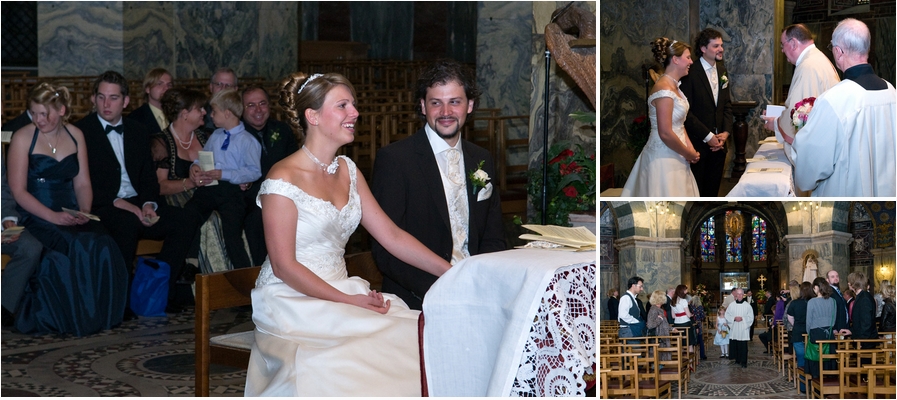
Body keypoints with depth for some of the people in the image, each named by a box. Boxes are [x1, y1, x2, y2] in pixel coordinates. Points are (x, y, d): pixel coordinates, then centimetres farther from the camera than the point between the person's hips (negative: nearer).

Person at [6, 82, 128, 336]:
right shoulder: (23, 137, -1)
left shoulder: (75, 135, 12)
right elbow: (18, 190, -7)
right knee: (77, 248, -32)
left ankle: (97, 315, -13)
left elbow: (83, 184, 11)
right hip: (36, 218, -4)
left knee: (102, 246, -27)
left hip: (71, 216, 4)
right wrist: (53, 216, -18)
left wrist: (84, 212, -9)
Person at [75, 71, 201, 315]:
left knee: (188, 219, -15)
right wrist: (118, 203, -19)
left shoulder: (138, 132, 16)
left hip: (137, 206, 6)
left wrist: (148, 204, -6)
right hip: (100, 210, -6)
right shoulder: (81, 132, -1)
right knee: (128, 222, -38)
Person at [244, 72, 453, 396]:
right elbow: (284, 266, -13)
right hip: (294, 302, -6)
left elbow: (392, 236, 8)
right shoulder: (283, 179, -13)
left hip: (340, 292, 7)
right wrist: (349, 301, -17)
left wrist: (453, 272, -1)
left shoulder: (347, 171, 9)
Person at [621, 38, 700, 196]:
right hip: (664, 158, -10)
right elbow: (666, 134, -24)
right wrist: (688, 154, -11)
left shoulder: (673, 86, 10)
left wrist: (690, 149, 2)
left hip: (673, 156, 10)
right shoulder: (664, 89, -20)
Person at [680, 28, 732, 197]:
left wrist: (725, 132, 0)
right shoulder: (691, 72, -13)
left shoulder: (721, 70, 9)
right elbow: (687, 111, -15)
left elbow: (727, 104, 14)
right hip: (697, 143, -6)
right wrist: (707, 136, -14)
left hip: (718, 142, 6)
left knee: (713, 189, 10)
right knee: (696, 191, 2)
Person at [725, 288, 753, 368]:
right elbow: (727, 315, 4)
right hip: (734, 329, 2)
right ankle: (737, 360, 21)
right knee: (735, 346, 6)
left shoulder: (747, 306, 1)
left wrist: (742, 319, -14)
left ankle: (743, 362, 0)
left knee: (743, 346, -5)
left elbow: (750, 317, 0)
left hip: (743, 329, -2)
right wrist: (734, 318, -12)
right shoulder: (731, 305, 5)